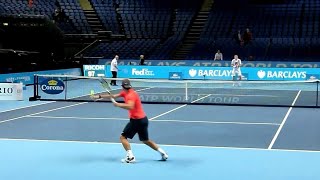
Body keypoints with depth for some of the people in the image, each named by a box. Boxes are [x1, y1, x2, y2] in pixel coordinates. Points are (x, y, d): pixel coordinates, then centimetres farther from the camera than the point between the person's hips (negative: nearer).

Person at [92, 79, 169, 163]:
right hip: (143, 119, 9)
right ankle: (163, 153, 18)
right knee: (146, 140, 20)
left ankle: (130, 157, -11)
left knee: (123, 137, -2)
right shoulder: (125, 92, 10)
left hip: (137, 120, -9)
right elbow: (113, 96, 13)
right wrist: (100, 96, 14)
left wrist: (118, 104, -28)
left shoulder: (131, 95, -17)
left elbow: (130, 106, -36)